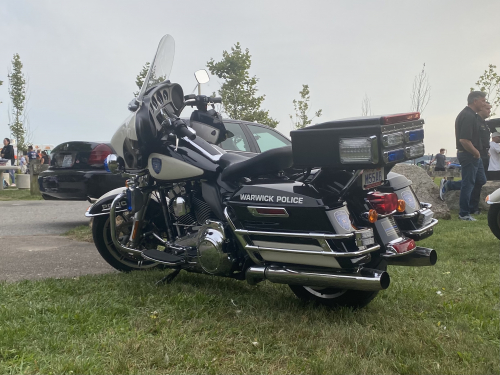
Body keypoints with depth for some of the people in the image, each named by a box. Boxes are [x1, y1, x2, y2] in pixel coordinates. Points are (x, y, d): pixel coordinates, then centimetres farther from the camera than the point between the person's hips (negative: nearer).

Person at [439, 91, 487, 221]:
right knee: (468, 184, -1)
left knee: (481, 180, 16)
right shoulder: (468, 116, -20)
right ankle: (464, 214, 9)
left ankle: (448, 185, 19)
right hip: (469, 155, -10)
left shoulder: (471, 115, 14)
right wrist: (476, 153, -17)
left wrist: (477, 153, 17)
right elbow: (464, 140, -28)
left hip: (473, 155, 10)